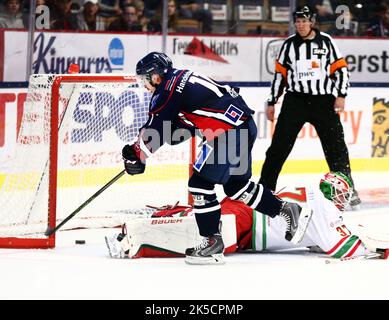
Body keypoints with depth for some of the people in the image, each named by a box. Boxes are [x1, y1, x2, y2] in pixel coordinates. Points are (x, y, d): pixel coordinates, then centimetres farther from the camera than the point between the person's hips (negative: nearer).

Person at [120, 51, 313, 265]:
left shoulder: (169, 90, -10)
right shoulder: (181, 79, 19)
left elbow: (154, 131, -9)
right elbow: (180, 129, 23)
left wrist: (136, 156, 4)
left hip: (230, 132, -10)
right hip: (244, 125, 10)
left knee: (200, 183, -6)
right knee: (236, 185, 21)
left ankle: (212, 241, -3)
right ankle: (288, 211, 26)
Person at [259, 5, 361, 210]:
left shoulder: (325, 42, 2)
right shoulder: (289, 45, 6)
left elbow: (340, 69, 2)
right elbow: (280, 74, 11)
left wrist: (340, 95, -9)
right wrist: (271, 102, 9)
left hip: (323, 101, -1)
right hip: (295, 100, 1)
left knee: (336, 146, -2)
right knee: (279, 145, -3)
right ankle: (264, 187, 3)